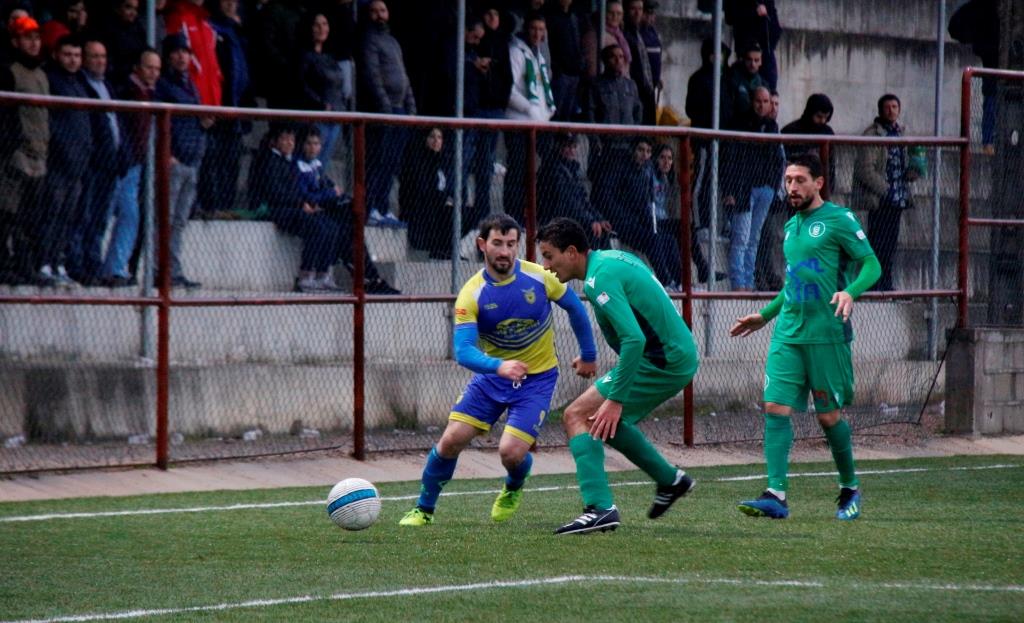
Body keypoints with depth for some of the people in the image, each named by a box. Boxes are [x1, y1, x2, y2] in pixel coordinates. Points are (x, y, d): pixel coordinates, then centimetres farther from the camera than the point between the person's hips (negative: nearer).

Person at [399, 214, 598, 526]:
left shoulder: (540, 278, -15)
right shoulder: (471, 294, -17)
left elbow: (575, 309, 3)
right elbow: (463, 351, -27)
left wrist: (588, 355, 13)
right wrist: (499, 366, -45)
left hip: (537, 377, -1)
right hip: (491, 373, 1)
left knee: (511, 451, -17)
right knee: (451, 440, -10)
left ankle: (513, 490, 21)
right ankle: (424, 509, 13)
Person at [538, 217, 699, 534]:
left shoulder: (600, 278, -19)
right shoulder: (614, 258, 12)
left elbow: (634, 339, -27)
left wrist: (615, 399, -24)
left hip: (662, 362, -10)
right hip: (679, 355, 10)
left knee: (577, 416, -11)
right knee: (602, 421, 25)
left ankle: (600, 508, -19)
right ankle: (670, 480, 33)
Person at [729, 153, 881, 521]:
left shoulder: (838, 220, -4)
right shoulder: (791, 226, 17)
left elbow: (872, 265, -7)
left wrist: (850, 292, -26)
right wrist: (765, 315, 29)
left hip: (827, 334, -6)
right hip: (788, 334, 6)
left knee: (829, 416, 2)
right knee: (776, 408, -9)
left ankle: (850, 488, 24)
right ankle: (776, 496, -14)